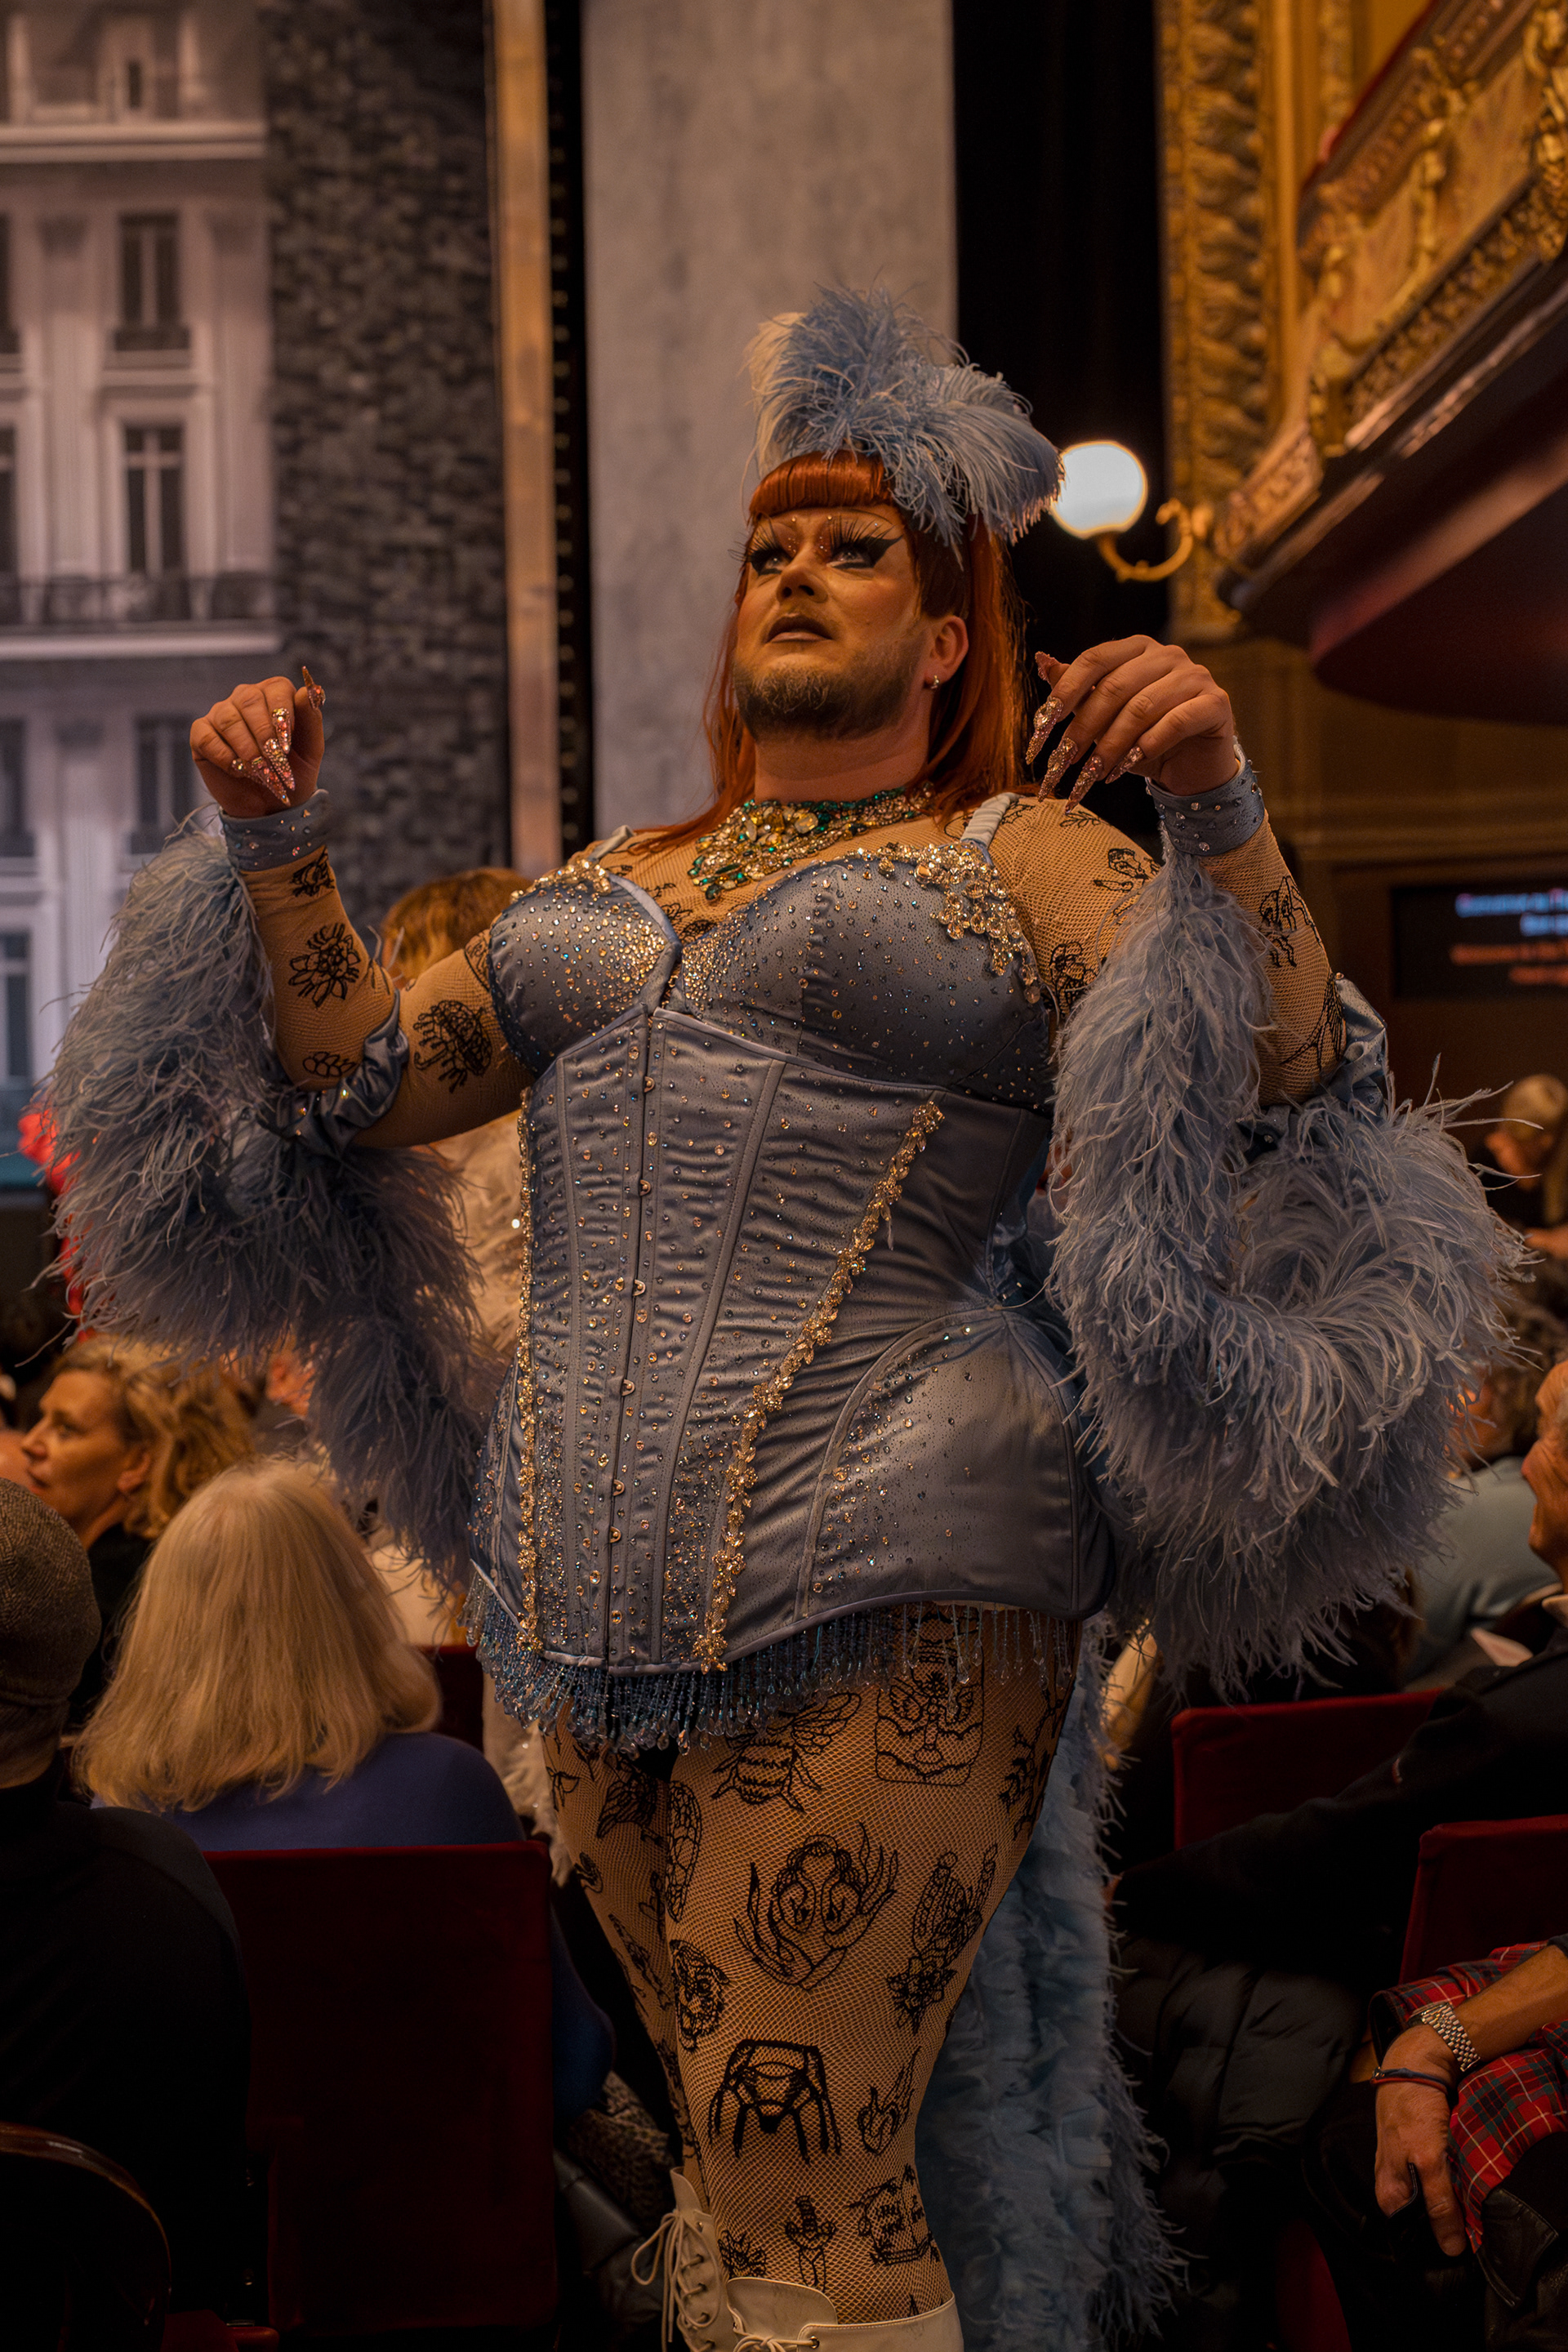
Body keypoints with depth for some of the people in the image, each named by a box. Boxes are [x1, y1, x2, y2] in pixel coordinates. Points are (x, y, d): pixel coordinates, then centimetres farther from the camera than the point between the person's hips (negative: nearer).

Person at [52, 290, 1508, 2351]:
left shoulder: (1027, 861, 4)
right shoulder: (613, 888, 21)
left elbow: (1291, 1084, -8)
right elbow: (366, 1083, 21)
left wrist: (1217, 805, -19)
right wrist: (281, 846, 12)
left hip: (876, 1600, -6)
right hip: (596, 1610, 6)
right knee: (746, 2165, 13)